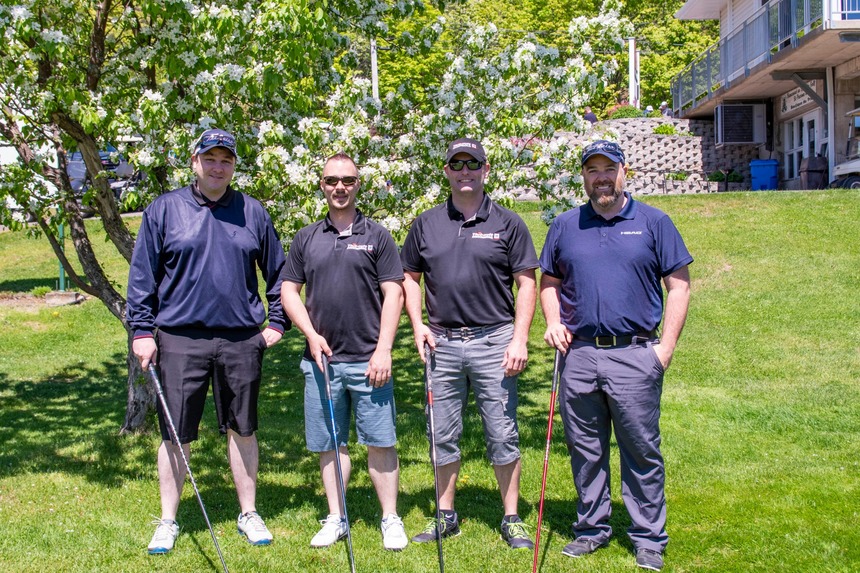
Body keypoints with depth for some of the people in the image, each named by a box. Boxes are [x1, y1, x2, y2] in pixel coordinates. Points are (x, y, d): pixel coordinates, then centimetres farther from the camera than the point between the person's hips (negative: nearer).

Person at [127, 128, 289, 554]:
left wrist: (278, 323, 9)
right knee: (175, 435, 5)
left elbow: (278, 271, 14)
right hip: (180, 338, -1)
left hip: (242, 340, 1)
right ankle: (168, 521, 20)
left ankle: (249, 514, 24)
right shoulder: (164, 210, 3)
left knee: (242, 430, 10)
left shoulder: (253, 213, 7)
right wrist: (141, 330, -2)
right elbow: (142, 274, 3)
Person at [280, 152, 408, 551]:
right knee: (329, 444, 10)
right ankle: (336, 518, 23)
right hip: (321, 359, 3)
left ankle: (390, 519, 14)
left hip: (368, 360, -3)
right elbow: (289, 290, 12)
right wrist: (311, 334, -2)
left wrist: (383, 350, -9)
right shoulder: (306, 239, 11)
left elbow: (393, 294, -2)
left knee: (380, 442, 1)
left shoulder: (376, 236, 3)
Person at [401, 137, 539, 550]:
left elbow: (526, 284, 0)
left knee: (502, 434, 2)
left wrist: (519, 339, -9)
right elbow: (410, 277, 16)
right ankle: (446, 516, 24)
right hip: (442, 343, 3)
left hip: (493, 342, -3)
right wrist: (418, 325, 2)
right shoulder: (426, 224, 9)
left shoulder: (507, 224, 2)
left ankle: (512, 519, 14)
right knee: (443, 435, 11)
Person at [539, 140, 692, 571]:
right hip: (578, 355, 3)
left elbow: (678, 285, 2)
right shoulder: (564, 226, 11)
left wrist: (667, 345, -5)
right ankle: (591, 529, 26)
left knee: (641, 451, 3)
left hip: (635, 355, -2)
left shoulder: (653, 223, 4)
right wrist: (553, 322, 2)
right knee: (585, 451, 11)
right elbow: (549, 282, 20)